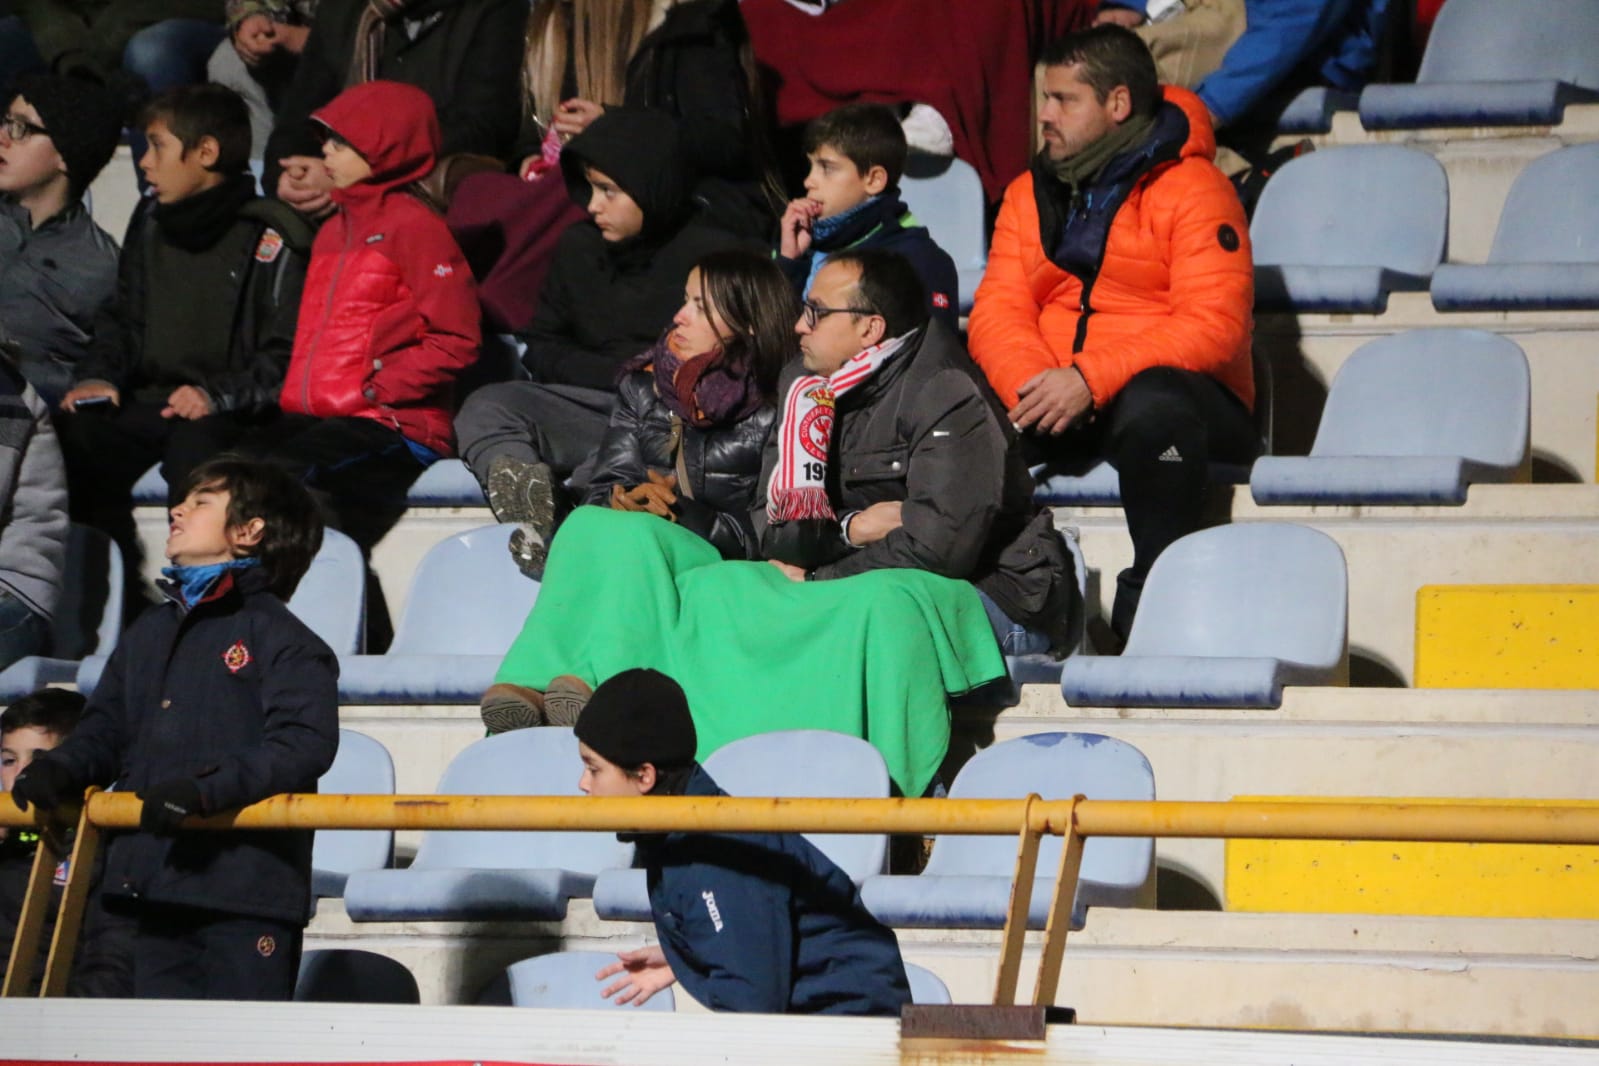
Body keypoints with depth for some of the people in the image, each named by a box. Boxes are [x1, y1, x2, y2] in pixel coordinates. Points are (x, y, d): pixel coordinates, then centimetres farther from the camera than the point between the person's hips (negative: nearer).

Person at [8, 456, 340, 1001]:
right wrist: (59, 769, 1)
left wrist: (210, 787, -28)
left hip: (247, 895, -7)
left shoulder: (281, 638, -4)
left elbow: (306, 743, -17)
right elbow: (106, 730, 23)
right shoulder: (149, 635, 21)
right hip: (155, 887, 7)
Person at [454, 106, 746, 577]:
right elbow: (540, 351, 19)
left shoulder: (713, 254, 3)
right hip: (589, 407, 5)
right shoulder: (580, 247, 20)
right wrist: (620, 372, 5)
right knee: (485, 408, -21)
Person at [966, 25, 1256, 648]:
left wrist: (1090, 379, -25)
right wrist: (1031, 383, -19)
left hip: (1177, 392, -5)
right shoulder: (1029, 194, 15)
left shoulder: (1193, 190, -5)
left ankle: (1146, 611, -27)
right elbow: (998, 311, 4)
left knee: (1153, 405, -39)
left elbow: (1213, 326, -16)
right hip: (1056, 399, 5)